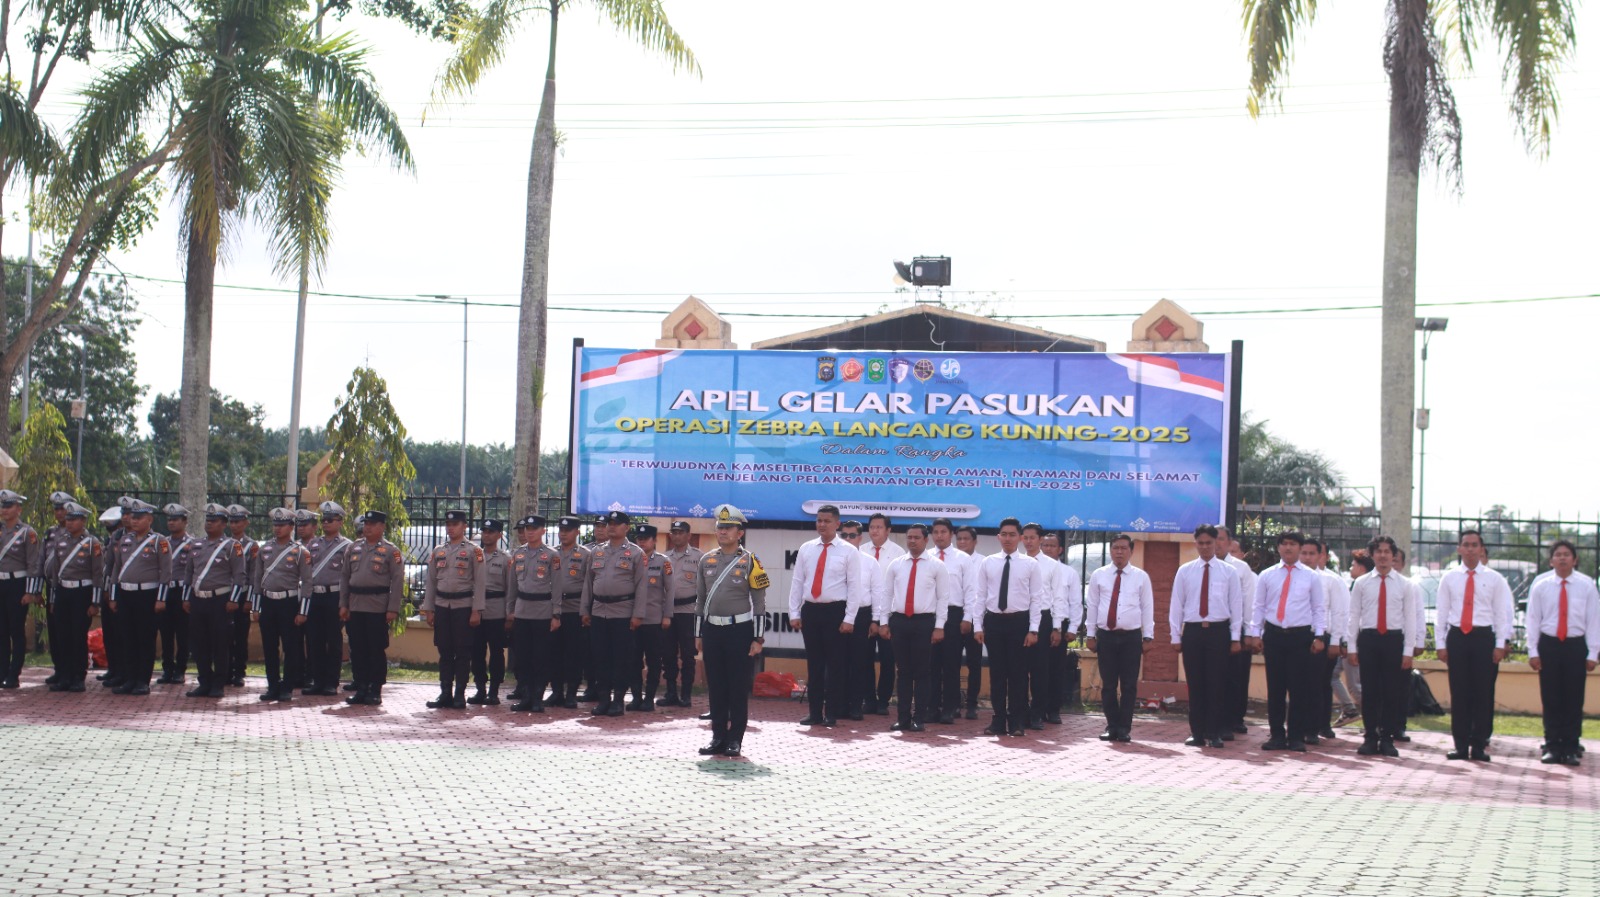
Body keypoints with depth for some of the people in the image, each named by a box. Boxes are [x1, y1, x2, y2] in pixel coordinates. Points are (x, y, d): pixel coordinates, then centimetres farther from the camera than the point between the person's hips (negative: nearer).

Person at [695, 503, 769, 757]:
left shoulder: (749, 562, -3)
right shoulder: (706, 560, 9)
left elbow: (759, 602, -4)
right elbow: (700, 599, 15)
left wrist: (758, 638, -8)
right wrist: (698, 634, 12)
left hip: (740, 631, -4)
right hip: (712, 630, 4)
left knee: (738, 687, 1)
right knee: (715, 687, 7)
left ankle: (735, 739, 8)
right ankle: (718, 737, 15)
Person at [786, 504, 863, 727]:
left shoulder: (849, 551, -2)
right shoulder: (806, 549, 9)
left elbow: (854, 586, -5)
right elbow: (797, 582, 9)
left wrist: (849, 619, -10)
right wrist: (794, 613, 3)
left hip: (835, 611, -3)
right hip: (810, 610, 3)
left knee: (835, 664, 1)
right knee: (813, 664, 7)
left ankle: (832, 713, 8)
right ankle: (814, 712, 12)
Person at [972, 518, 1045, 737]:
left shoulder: (1030, 564, 1)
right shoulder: (987, 563, 6)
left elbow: (1036, 598, -1)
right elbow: (981, 596, 6)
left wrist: (1033, 629, -7)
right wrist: (977, 625, 0)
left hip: (1019, 621, -2)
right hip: (993, 621, 2)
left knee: (1018, 672, 2)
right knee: (996, 672, 5)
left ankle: (1017, 722, 9)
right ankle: (999, 721, 12)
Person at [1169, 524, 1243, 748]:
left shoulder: (1228, 572, 4)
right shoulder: (1184, 571, 7)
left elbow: (1236, 605, 4)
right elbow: (1177, 604, 8)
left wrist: (1236, 637, -1)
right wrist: (1175, 636, 4)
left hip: (1218, 631, -1)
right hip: (1192, 631, 1)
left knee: (1217, 684, -1)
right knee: (1195, 684, 4)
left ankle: (1214, 733, 6)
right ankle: (1197, 732, 10)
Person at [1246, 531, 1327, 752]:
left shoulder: (1311, 577, 6)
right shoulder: (1267, 576, 9)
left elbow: (1319, 608, 6)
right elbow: (1258, 606, 10)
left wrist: (1319, 636, -2)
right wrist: (1256, 633, 3)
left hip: (1300, 636, -1)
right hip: (1273, 635, 1)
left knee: (1299, 688, 0)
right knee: (1275, 687, 3)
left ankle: (1296, 736, 8)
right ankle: (1277, 735, 10)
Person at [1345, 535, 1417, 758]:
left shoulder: (1404, 585, 7)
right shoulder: (1361, 583, 7)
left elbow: (1410, 619, 4)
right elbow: (1354, 616, 6)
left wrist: (1407, 651, -2)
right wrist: (1352, 648, 1)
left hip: (1394, 640, 0)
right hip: (1368, 639, 0)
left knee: (1392, 691, 1)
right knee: (1369, 690, 2)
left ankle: (1387, 739, 9)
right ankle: (1370, 738, 9)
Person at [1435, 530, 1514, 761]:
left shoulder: (1494, 579, 5)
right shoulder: (1449, 578, 8)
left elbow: (1502, 612, 4)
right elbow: (1441, 612, 9)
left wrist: (1500, 644, -4)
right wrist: (1441, 644, 3)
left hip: (1484, 638, -1)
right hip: (1457, 637, 1)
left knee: (1484, 693, 0)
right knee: (1459, 693, 2)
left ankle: (1480, 745, 7)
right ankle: (1461, 746, 7)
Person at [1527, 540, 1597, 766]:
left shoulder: (1587, 586, 1)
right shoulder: (1540, 586, 2)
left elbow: (1593, 620, 2)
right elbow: (1533, 619, 4)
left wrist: (1592, 654, -1)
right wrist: (1533, 651, 0)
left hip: (1576, 646, 0)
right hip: (1548, 645, 0)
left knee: (1574, 699, 2)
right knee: (1550, 698, 4)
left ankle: (1571, 748, 10)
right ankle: (1552, 747, 12)